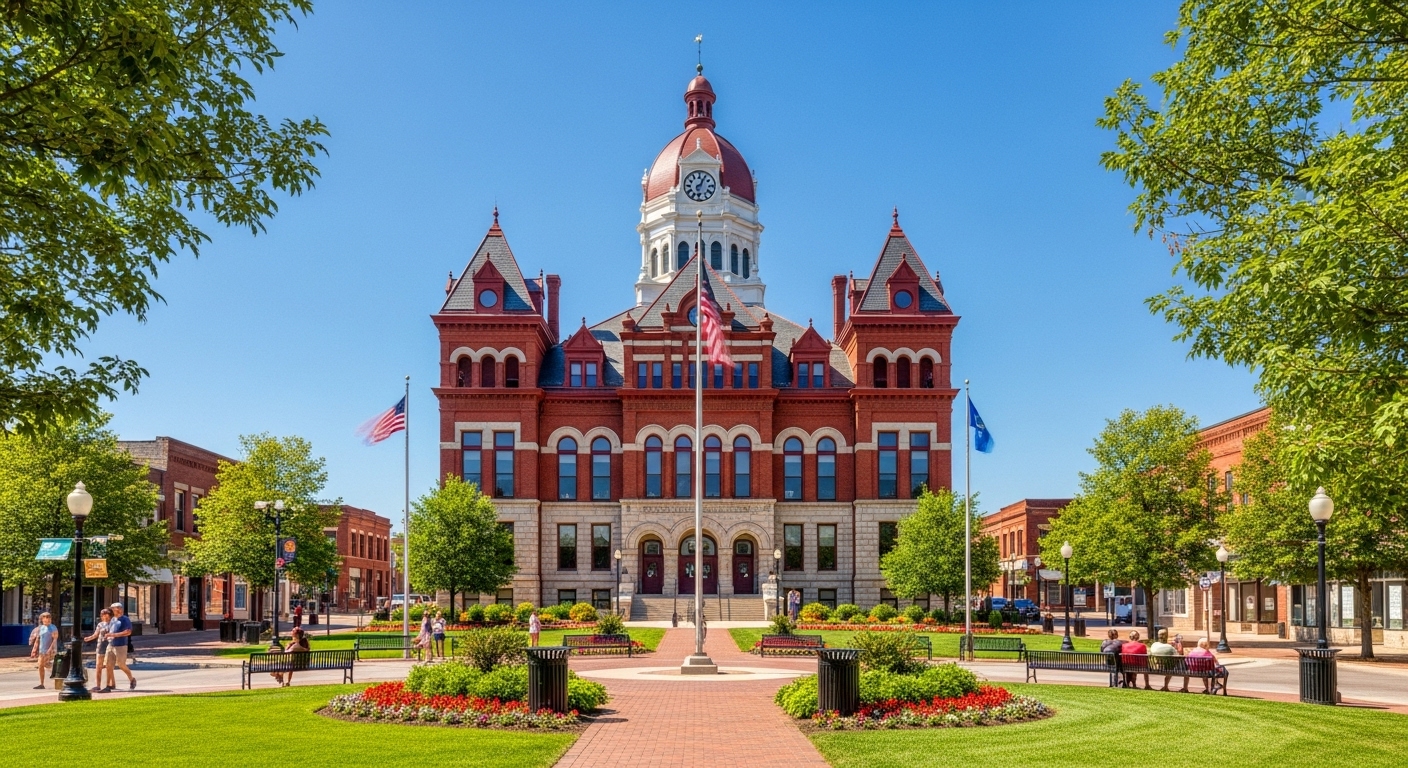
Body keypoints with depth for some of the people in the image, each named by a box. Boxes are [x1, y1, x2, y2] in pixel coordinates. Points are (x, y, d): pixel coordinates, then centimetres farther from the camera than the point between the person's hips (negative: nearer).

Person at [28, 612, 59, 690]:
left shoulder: (53, 628, -6)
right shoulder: (41, 628, 12)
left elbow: (55, 639, -14)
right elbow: (37, 640, 16)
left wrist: (50, 649, -23)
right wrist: (34, 650, 11)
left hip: (50, 651, -6)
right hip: (42, 650, 6)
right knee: (40, 666, 3)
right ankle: (41, 684, 10)